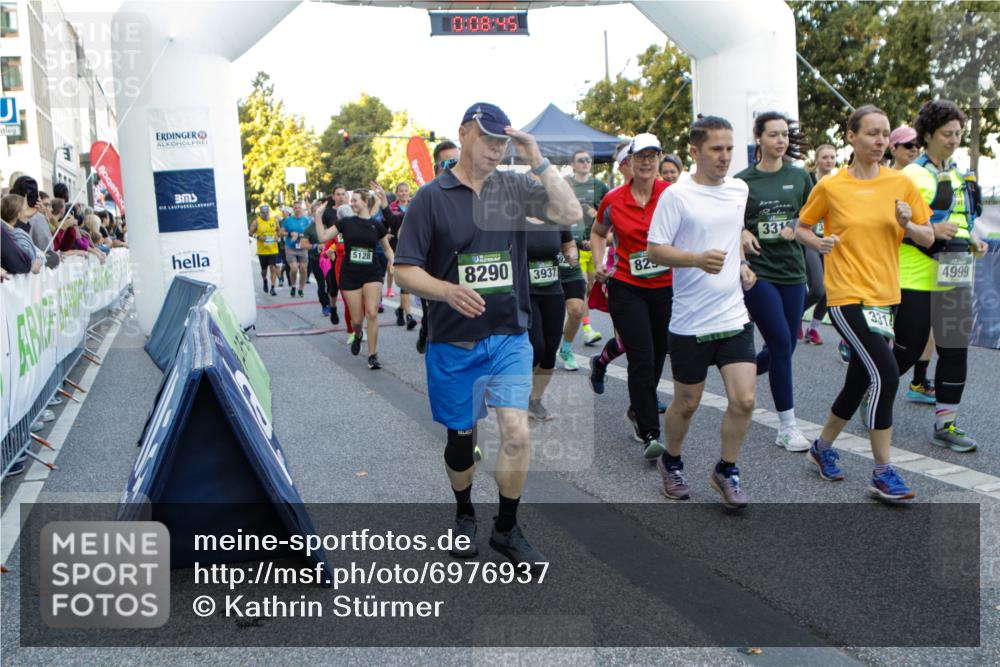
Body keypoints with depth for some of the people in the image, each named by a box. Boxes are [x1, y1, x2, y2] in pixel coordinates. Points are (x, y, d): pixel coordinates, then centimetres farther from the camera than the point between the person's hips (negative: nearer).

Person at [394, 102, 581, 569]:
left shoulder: (514, 187, 4)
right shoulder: (431, 198, -4)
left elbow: (571, 214, -8)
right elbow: (405, 271, -6)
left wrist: (538, 161, -14)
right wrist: (447, 290, -24)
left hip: (509, 337, 1)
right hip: (454, 343, -1)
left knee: (517, 432, -8)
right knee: (461, 436, 12)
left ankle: (507, 529, 14)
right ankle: (464, 514, 39)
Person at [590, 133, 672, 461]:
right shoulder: (614, 200, 1)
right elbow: (598, 233, 18)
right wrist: (599, 264, 6)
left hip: (666, 287, 1)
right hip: (626, 287, -1)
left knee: (657, 356, 13)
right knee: (642, 358, -10)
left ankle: (637, 410, 39)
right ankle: (650, 433, -4)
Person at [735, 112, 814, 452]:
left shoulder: (800, 176, 7)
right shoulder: (743, 180, -1)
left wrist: (796, 229, -8)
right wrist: (742, 234, -14)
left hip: (792, 270, 4)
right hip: (757, 271, -4)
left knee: (784, 346, 7)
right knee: (781, 343, -10)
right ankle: (787, 427, -1)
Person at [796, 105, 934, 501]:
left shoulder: (901, 183, 4)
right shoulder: (830, 186, -3)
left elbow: (928, 239, 8)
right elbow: (801, 228, 9)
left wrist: (907, 225, -13)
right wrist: (819, 242, -12)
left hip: (884, 295, 5)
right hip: (847, 295, -4)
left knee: (859, 382, 12)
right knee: (885, 375, -16)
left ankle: (822, 448, 35)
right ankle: (883, 474, -3)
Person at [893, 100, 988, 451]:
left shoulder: (960, 175, 15)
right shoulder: (910, 175, -8)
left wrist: (973, 239, 7)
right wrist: (930, 230, -22)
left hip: (955, 278, 7)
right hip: (917, 279, -7)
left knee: (955, 350, 5)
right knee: (907, 350, 1)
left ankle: (945, 424, 14)